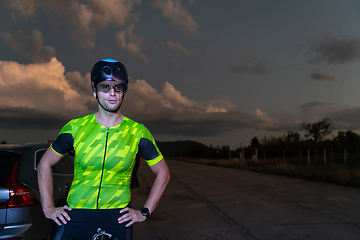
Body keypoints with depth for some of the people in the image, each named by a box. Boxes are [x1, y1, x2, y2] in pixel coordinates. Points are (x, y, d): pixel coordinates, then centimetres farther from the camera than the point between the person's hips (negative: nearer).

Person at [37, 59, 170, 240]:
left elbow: (163, 173, 5)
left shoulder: (138, 132, -4)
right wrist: (49, 208, 4)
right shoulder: (75, 128, -2)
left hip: (118, 219, 0)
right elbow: (44, 165, 9)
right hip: (75, 217, 1)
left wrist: (144, 212, 1)